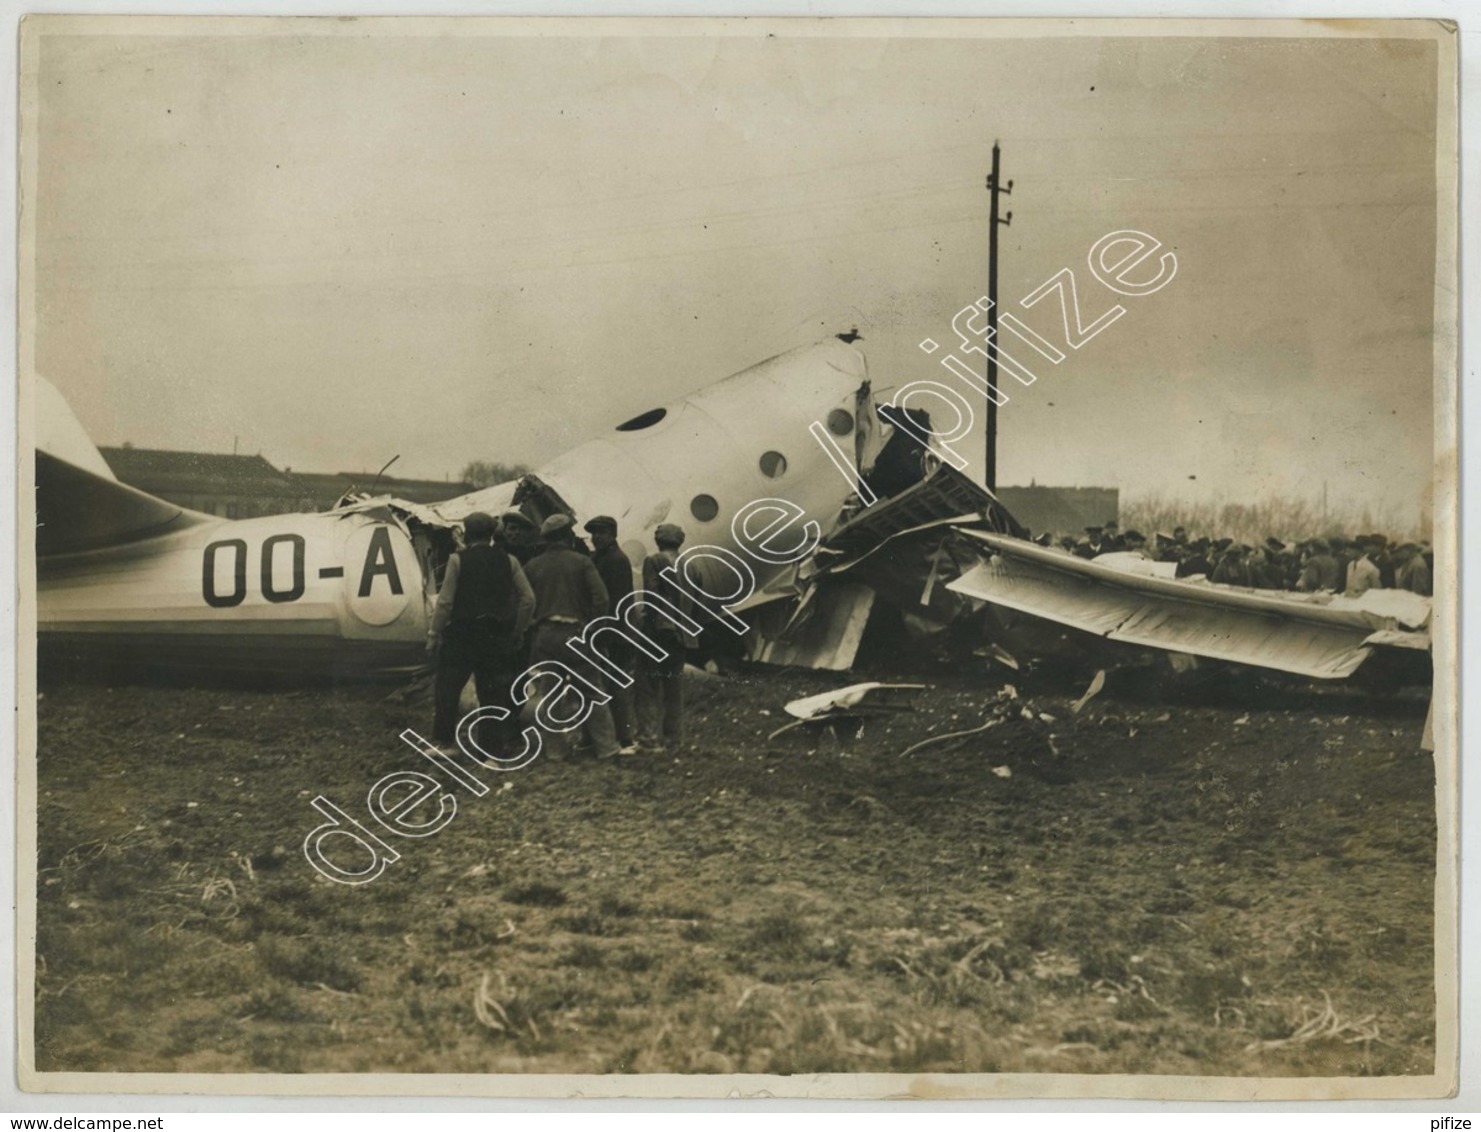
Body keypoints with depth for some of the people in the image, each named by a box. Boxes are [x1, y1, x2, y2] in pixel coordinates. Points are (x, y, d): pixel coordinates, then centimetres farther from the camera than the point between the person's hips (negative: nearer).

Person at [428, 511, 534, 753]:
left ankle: (444, 740, 7)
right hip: (497, 636, 3)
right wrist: (517, 630, 10)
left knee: (446, 688, 7)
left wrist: (434, 634, -1)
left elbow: (446, 601, -9)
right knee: (493, 692, 9)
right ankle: (492, 744, 10)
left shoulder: (458, 560, -6)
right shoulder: (507, 560, 3)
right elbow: (528, 598, 0)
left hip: (462, 633, -3)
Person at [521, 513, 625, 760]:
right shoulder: (581, 562, -1)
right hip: (575, 633, -2)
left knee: (548, 694, 9)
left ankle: (557, 748, 9)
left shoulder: (532, 566, 7)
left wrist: (528, 627, 16)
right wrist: (593, 626, 3)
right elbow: (600, 598, -8)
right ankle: (607, 746, 4)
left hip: (544, 635, 2)